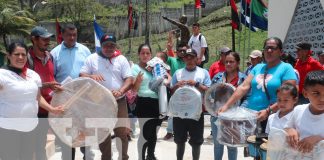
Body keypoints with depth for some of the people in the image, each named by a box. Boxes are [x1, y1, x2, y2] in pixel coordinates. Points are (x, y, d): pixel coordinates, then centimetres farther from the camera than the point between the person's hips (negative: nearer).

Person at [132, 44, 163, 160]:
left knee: (153, 132, 17)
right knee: (145, 133, -3)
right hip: (144, 103, -5)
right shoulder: (135, 68, -3)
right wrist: (138, 81, -28)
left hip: (158, 102, 5)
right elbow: (134, 89, -8)